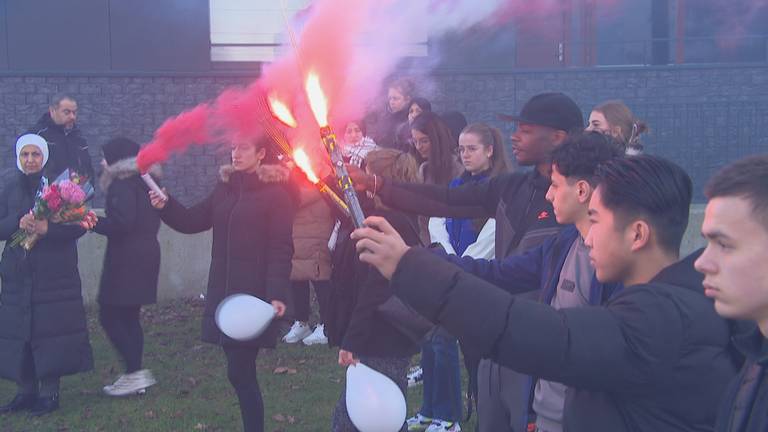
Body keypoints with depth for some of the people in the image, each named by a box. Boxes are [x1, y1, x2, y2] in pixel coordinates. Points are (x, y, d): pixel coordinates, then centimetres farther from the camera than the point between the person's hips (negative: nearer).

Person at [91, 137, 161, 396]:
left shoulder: (122, 187, -13)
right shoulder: (144, 185, 15)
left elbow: (120, 224, -24)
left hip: (126, 260, -10)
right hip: (146, 255, 10)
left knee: (110, 317, -4)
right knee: (129, 317, 14)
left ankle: (135, 372, -7)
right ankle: (135, 376, 16)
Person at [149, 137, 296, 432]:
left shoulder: (276, 194, -8)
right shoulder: (225, 188, 13)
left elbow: (281, 249, -13)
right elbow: (193, 221, 15)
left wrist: (276, 294, -22)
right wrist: (166, 206, -4)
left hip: (254, 295, -7)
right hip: (224, 293, 7)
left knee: (240, 372, -6)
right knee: (241, 372, 12)